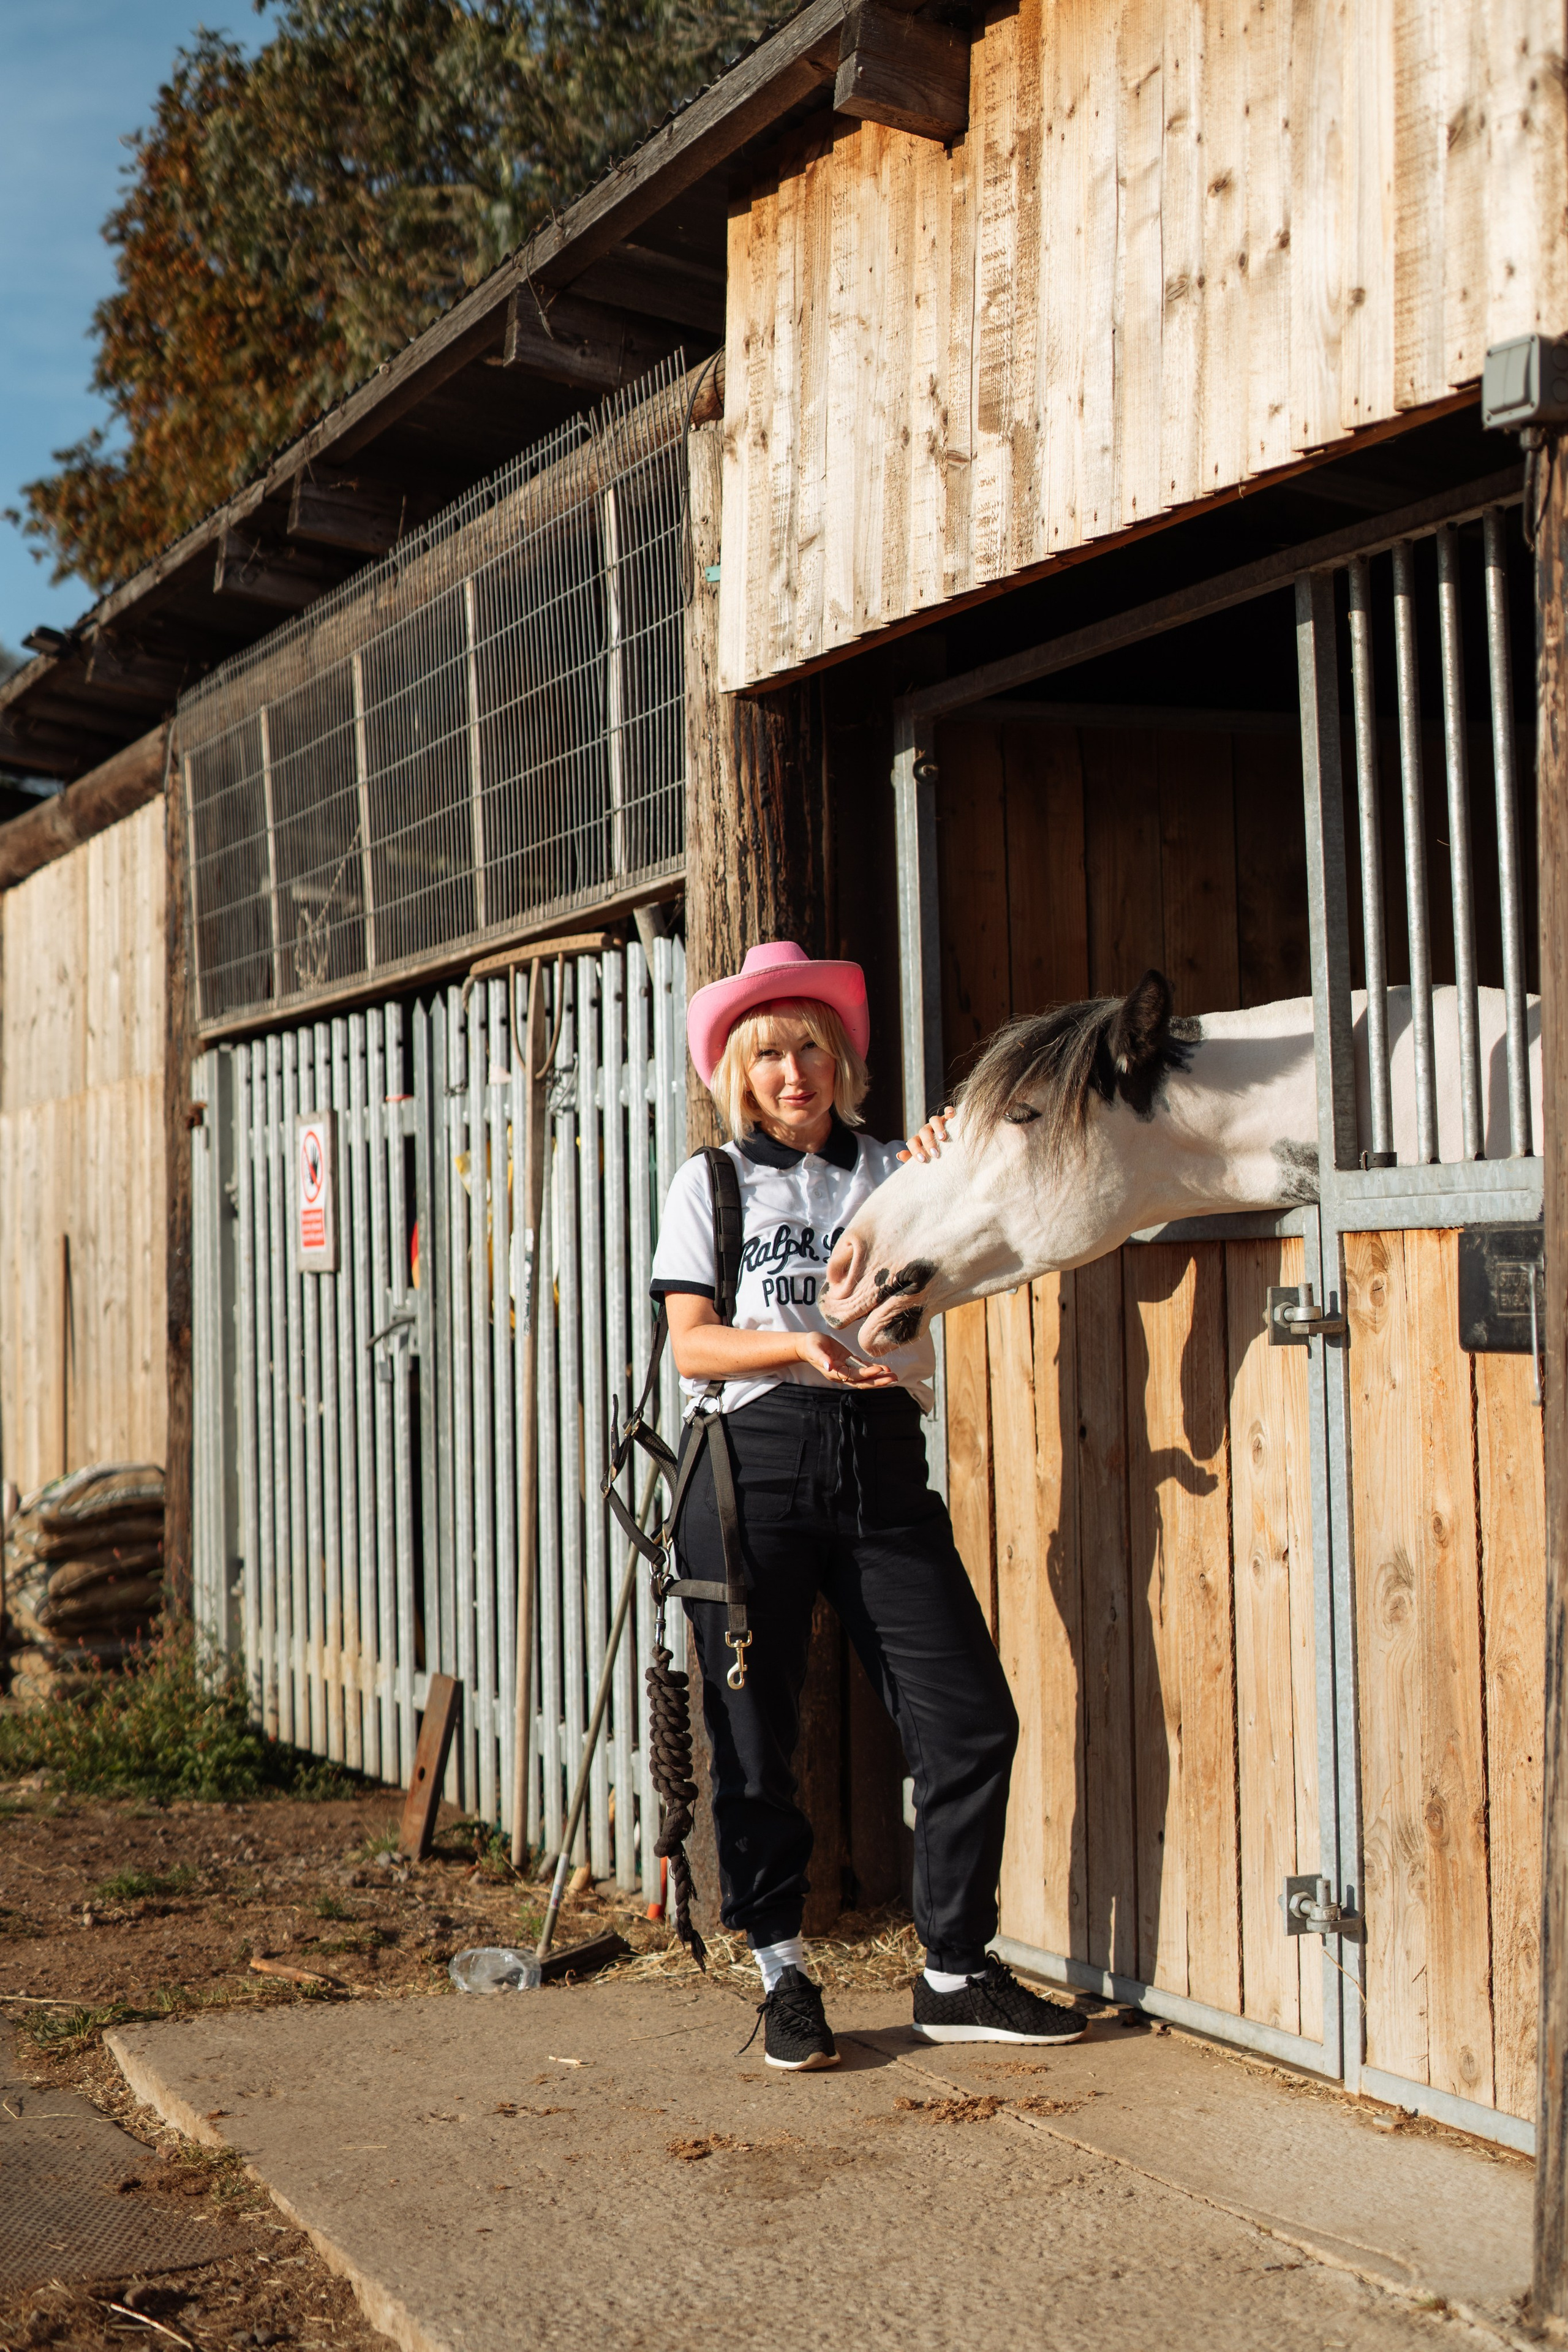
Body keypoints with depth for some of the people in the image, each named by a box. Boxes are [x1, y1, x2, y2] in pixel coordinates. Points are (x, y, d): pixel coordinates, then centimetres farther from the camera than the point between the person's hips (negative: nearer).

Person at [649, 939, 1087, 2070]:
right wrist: (801, 1345, -17)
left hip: (881, 1464, 2)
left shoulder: (889, 1171, 13)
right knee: (756, 1735, 2)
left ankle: (956, 1974, 10)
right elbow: (693, 1343, -1)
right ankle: (785, 1976, 19)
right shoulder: (712, 1183, 8)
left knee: (972, 1718, -3)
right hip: (754, 1466, -2)